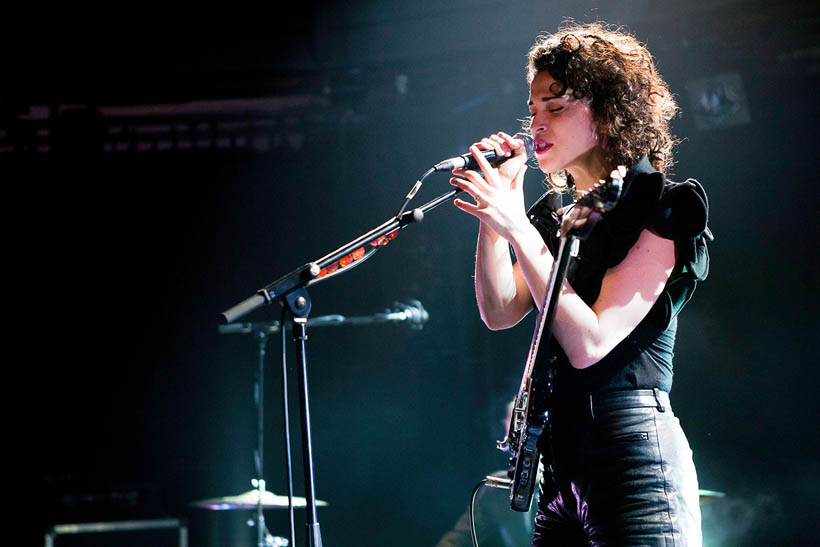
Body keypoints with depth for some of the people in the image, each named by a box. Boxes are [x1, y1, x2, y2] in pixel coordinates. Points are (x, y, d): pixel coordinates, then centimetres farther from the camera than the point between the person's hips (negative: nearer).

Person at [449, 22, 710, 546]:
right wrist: (494, 214, -1)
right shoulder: (555, 211, 14)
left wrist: (517, 228, -19)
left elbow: (589, 343, -18)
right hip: (558, 463, 7)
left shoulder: (659, 208, -9)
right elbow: (500, 312, 8)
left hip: (633, 457, -7)